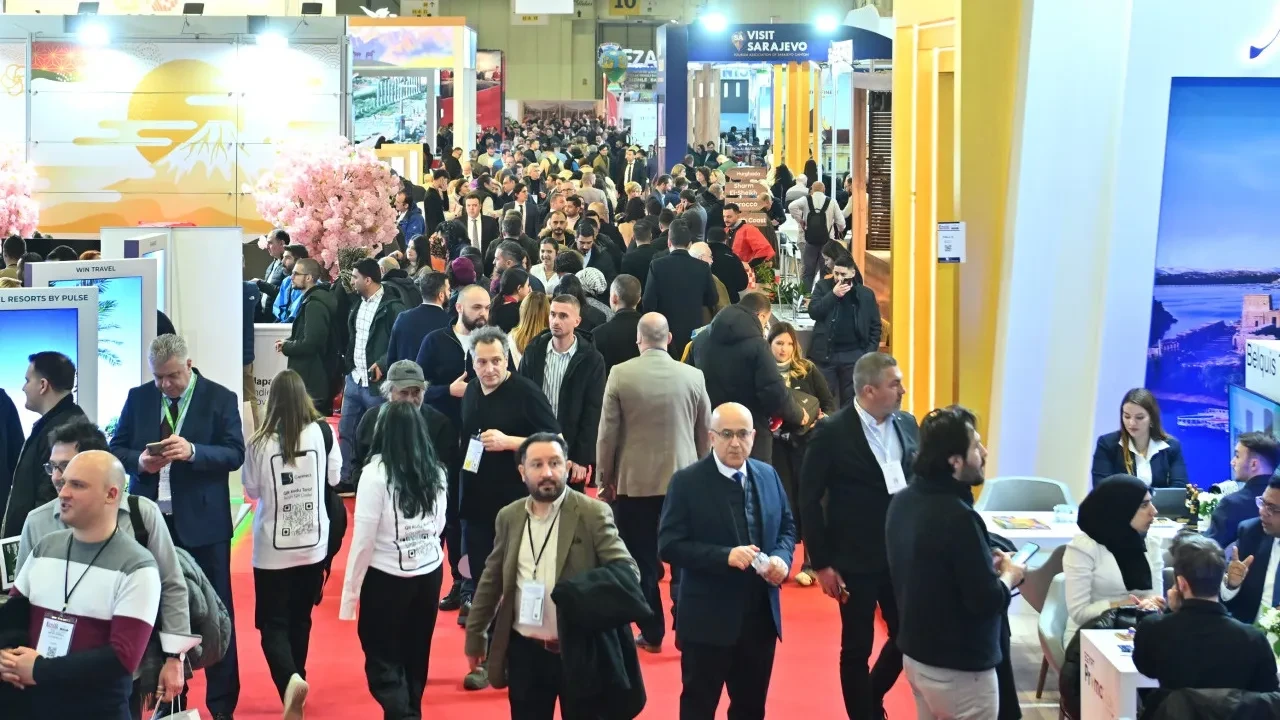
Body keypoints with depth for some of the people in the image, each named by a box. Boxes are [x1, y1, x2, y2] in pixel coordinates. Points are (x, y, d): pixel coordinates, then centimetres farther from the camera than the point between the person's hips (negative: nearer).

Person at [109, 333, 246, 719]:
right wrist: (139, 461, -13)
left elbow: (235, 454, -10)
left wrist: (192, 451, -26)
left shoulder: (220, 399, -5)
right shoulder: (138, 397, 5)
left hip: (202, 521, -3)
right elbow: (116, 448, 8)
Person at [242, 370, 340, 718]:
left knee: (273, 623, 4)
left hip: (273, 548, -3)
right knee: (300, 619, 18)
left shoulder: (261, 443, -16)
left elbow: (251, 490, -3)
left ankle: (289, 679, -19)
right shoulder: (322, 433, -10)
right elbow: (334, 477, 4)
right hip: (313, 544, 3)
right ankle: (295, 681, 27)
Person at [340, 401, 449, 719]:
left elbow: (364, 538, -15)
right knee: (416, 656, 17)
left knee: (382, 660, 4)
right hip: (430, 573, 5)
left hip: (386, 576, -5)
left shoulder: (376, 472, -17)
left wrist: (350, 591, -7)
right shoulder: (436, 472, -2)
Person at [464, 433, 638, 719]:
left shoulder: (593, 514, -7)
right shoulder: (509, 517, 6)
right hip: (524, 651, 4)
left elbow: (627, 570, -11)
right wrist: (475, 635, 16)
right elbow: (492, 580, 14)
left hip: (580, 651, -3)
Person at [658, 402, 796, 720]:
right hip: (708, 619, -5)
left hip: (761, 616, 5)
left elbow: (787, 526, 15)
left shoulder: (768, 475, 5)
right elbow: (669, 545, -15)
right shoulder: (687, 482, -11)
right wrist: (725, 556, -26)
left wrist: (782, 558, -8)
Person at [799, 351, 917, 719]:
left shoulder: (908, 425, 3)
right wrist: (821, 563, -10)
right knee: (857, 648, 6)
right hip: (855, 560, -5)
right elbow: (810, 500, -9)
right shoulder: (832, 432, -12)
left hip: (902, 556, 5)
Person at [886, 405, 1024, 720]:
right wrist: (1008, 576, -3)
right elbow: (987, 602, -22)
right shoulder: (957, 516, -26)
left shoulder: (903, 501, 1)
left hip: (915, 653, 9)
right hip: (958, 668, -9)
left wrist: (984, 564, 10)